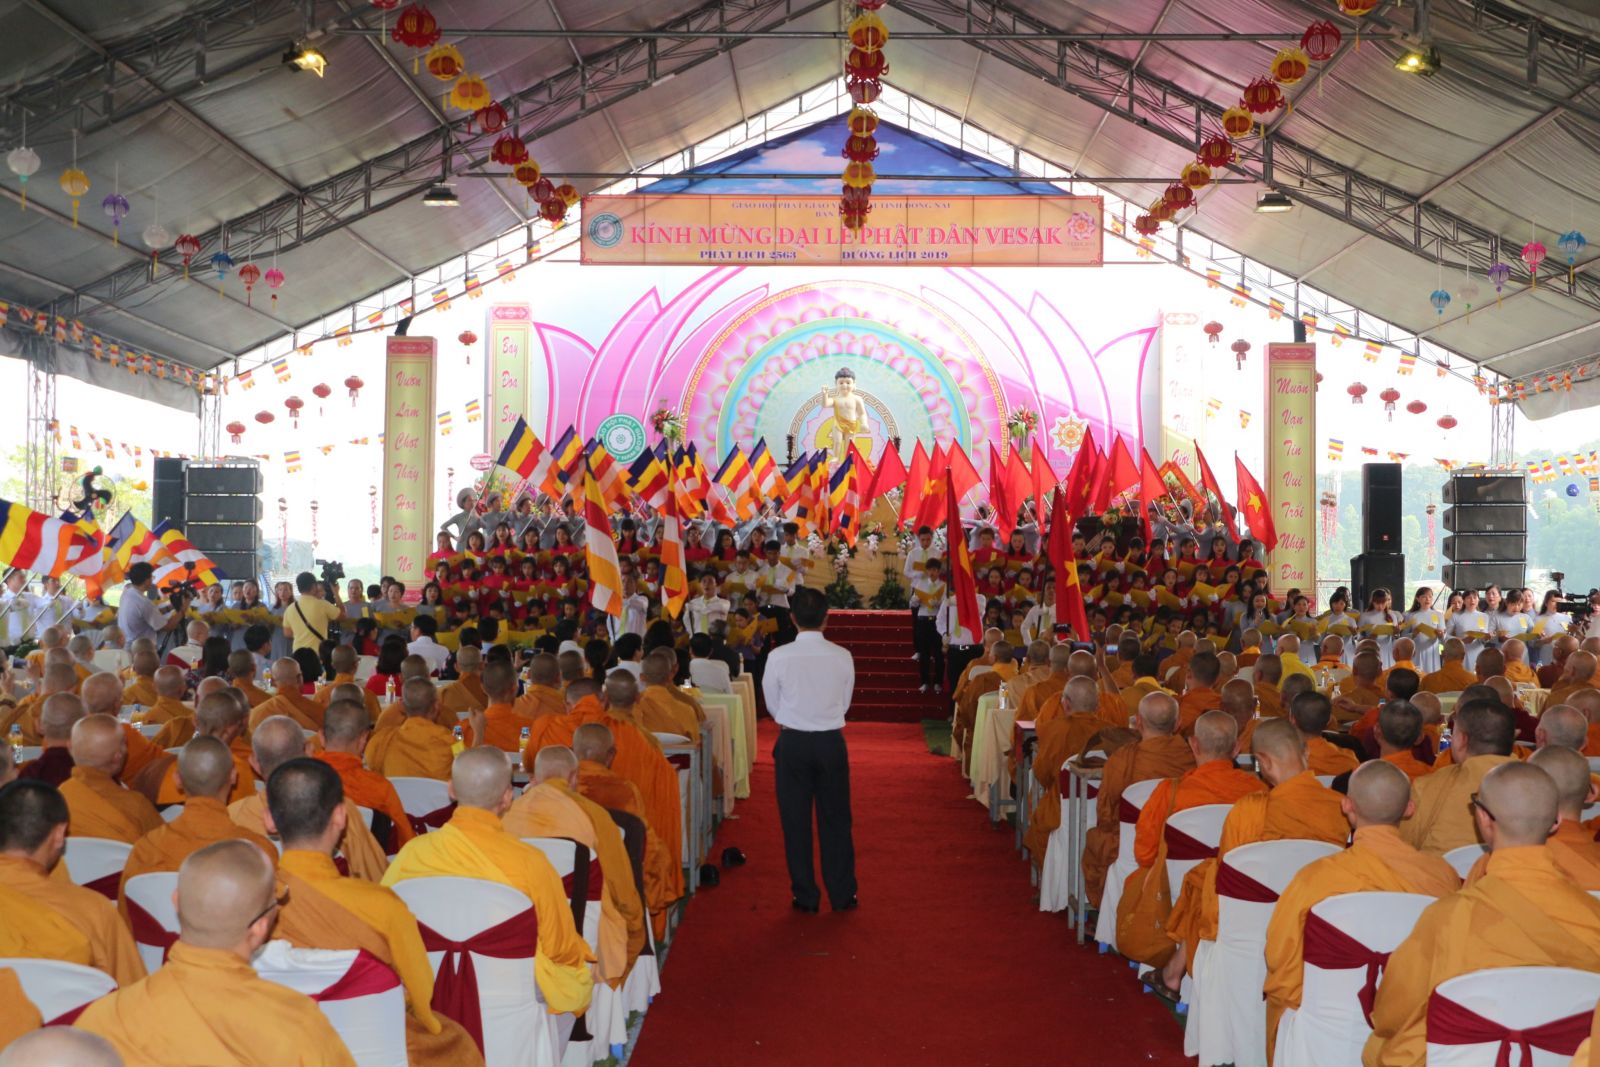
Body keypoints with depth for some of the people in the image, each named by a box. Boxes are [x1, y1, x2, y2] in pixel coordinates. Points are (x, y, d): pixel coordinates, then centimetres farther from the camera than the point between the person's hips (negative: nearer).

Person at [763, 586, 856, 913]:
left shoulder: (778, 656, -11)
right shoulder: (842, 657, -8)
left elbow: (772, 705, 1)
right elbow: (845, 703, 3)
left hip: (792, 742, -1)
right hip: (831, 742, 1)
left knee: (796, 821, 9)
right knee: (835, 819, 11)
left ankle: (805, 896, 15)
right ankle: (842, 895, 17)